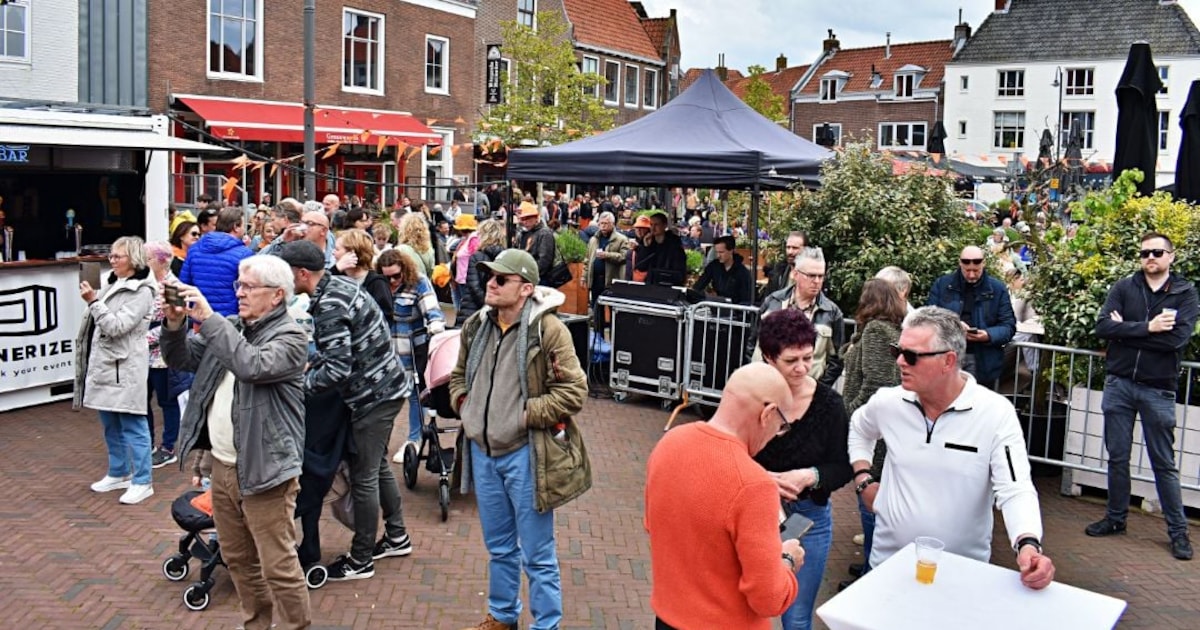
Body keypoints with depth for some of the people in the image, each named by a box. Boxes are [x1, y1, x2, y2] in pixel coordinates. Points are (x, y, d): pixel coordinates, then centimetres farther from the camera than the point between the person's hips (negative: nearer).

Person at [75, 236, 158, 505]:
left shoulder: (141, 291, -11)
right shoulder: (112, 285, 13)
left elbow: (117, 327, -19)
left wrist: (93, 301, -19)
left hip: (126, 368, -8)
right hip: (103, 365, 8)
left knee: (132, 427, -4)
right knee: (111, 426, 16)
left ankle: (142, 482, 2)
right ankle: (118, 473, 29)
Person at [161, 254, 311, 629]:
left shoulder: (289, 336, -11)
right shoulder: (228, 327, 12)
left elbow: (252, 366, -29)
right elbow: (181, 360, 13)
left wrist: (208, 319, -25)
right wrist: (175, 323, -6)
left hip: (263, 470, -8)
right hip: (222, 466, 8)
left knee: (278, 566, -2)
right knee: (237, 558, 20)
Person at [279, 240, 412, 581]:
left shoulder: (329, 307, -24)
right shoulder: (338, 284, 5)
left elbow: (338, 369, -26)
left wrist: (301, 383, -13)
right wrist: (313, 362, 7)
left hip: (374, 395, -10)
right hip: (385, 386, 10)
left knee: (363, 476, 2)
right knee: (378, 465, 23)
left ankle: (361, 560, 16)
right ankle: (396, 536, 37)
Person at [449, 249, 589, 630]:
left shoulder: (548, 330, -15)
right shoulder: (476, 326, 4)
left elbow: (574, 391, -17)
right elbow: (459, 374, 20)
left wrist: (526, 414, -18)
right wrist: (463, 404, 2)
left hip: (525, 454, -6)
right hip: (483, 451, 6)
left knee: (537, 553, 7)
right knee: (498, 546, 23)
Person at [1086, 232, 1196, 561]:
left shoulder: (1185, 293, -1)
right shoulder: (1124, 287, 3)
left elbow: (1178, 338, -16)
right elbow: (1103, 327, -10)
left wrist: (1126, 330, -13)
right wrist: (1148, 328, -17)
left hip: (1158, 389, -2)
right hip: (1119, 383, 2)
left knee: (1164, 463, 6)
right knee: (1117, 456, 11)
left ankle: (1178, 530, 17)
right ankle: (1115, 518, 25)